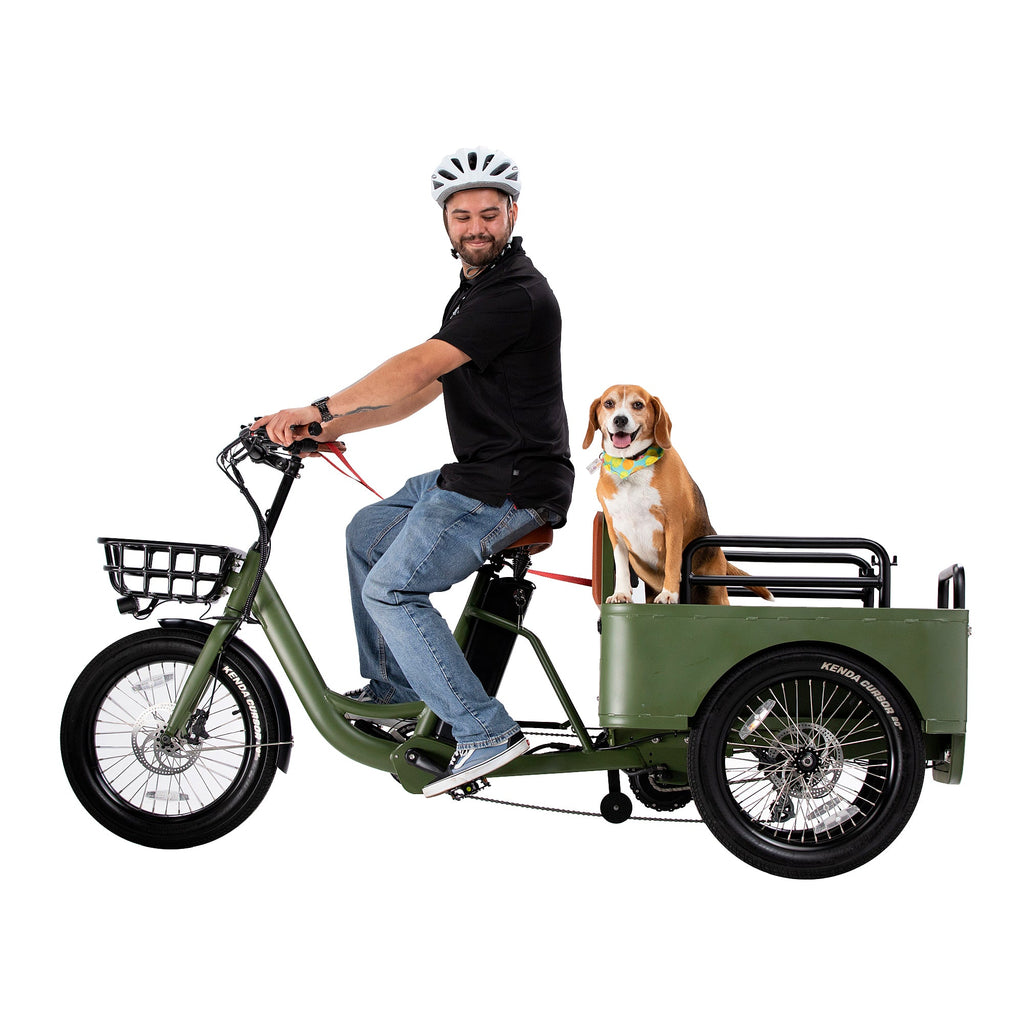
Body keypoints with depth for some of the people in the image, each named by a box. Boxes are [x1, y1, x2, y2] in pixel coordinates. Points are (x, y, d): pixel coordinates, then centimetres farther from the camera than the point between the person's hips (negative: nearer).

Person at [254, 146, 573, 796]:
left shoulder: (516, 294, -19)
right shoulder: (473, 293, 16)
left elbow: (418, 369, -26)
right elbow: (424, 390, 17)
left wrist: (319, 410, -24)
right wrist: (331, 429, 10)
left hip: (512, 487, -11)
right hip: (474, 474, 11)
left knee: (389, 589, -15)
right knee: (367, 531, 21)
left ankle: (486, 733, -12)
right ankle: (393, 688, 30)